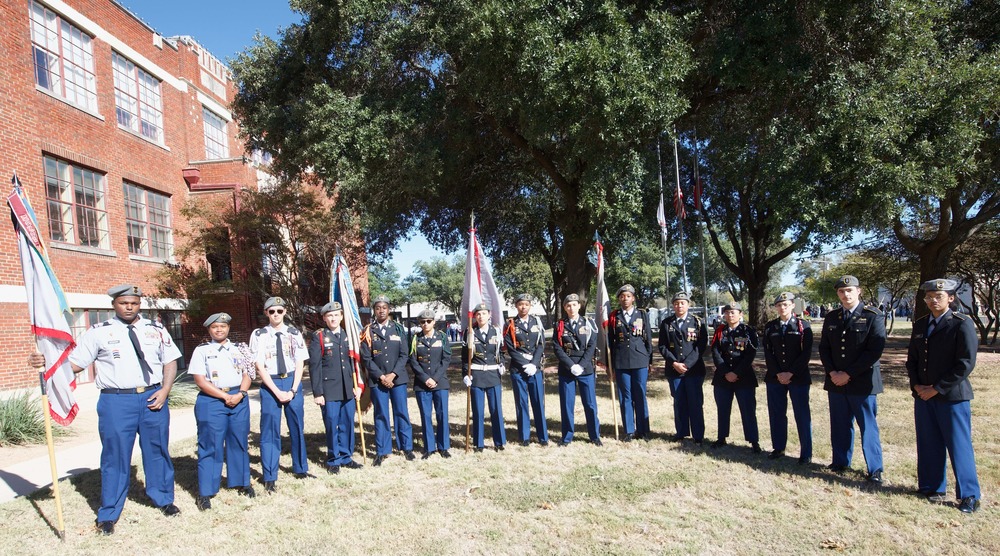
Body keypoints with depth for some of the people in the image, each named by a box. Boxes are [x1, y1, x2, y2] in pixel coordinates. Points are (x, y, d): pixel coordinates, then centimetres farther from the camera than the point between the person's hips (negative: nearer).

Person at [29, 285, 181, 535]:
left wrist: (164, 391, -3)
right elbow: (74, 363, 2)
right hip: (116, 401, -2)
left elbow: (170, 362, 9)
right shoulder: (99, 332, 1)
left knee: (157, 451, 13)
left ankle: (163, 499, 32)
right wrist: (45, 362, -15)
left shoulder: (156, 329, 7)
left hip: (153, 399, 2)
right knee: (115, 455, 4)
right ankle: (108, 514, 21)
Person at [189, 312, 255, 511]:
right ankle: (205, 492, 8)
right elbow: (200, 380, -6)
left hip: (239, 399, 3)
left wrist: (239, 394, -10)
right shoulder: (202, 351, 1)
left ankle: (241, 482, 25)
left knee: (239, 442, 11)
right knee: (210, 446, -1)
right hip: (212, 401, -3)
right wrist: (225, 397, -12)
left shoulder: (238, 349, 11)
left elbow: (246, 375, 8)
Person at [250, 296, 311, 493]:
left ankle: (300, 469, 30)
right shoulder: (259, 335, -3)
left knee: (297, 428, 13)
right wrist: (277, 392, -12)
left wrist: (292, 390, -10)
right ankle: (269, 478, 14)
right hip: (270, 385, -2)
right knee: (270, 431, 1)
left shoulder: (294, 333, 3)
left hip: (293, 382, 2)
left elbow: (299, 363, 1)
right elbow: (259, 367, -6)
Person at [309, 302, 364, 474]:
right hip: (329, 390, -4)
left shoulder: (348, 336, 10)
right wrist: (317, 392, -8)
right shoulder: (318, 337, -3)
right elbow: (315, 366, -6)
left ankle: (346, 457, 24)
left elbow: (355, 362, 12)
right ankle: (334, 460, 19)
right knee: (332, 425, 4)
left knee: (347, 424, 10)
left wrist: (358, 385, 6)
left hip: (348, 389, 4)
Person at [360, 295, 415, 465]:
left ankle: (407, 447, 17)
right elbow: (366, 358, -2)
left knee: (402, 413, 5)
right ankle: (382, 451, 13)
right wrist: (381, 376, -10)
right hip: (377, 379, -1)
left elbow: (404, 355, 1)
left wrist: (393, 374, -9)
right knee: (381, 415, 4)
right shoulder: (368, 331, 2)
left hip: (398, 378, 1)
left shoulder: (398, 329, 5)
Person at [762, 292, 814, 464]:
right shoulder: (769, 327, 8)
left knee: (802, 416, 1)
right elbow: (768, 353, 4)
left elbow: (806, 353, -7)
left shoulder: (803, 325, -1)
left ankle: (806, 453, 10)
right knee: (776, 414, 8)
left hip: (798, 377, -3)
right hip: (774, 378, 3)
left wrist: (790, 373, -13)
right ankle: (778, 448, 20)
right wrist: (778, 374, -8)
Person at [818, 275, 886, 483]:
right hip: (835, 381, 4)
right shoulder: (831, 317, 9)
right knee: (839, 425, 11)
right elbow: (824, 348, 11)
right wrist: (832, 372, -5)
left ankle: (875, 470, 15)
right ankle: (840, 461, 25)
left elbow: (874, 351, -12)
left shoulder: (873, 317, -6)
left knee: (868, 426, 3)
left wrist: (848, 374, -14)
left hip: (863, 382, -4)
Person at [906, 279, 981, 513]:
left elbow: (966, 363, -12)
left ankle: (969, 495, 14)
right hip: (923, 395, 5)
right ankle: (933, 487, 22)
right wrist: (916, 385, -2)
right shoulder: (920, 324, 10)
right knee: (929, 445, 10)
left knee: (959, 446, 2)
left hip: (952, 396, -5)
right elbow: (911, 359, 14)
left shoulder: (962, 324, -7)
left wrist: (937, 388, -14)